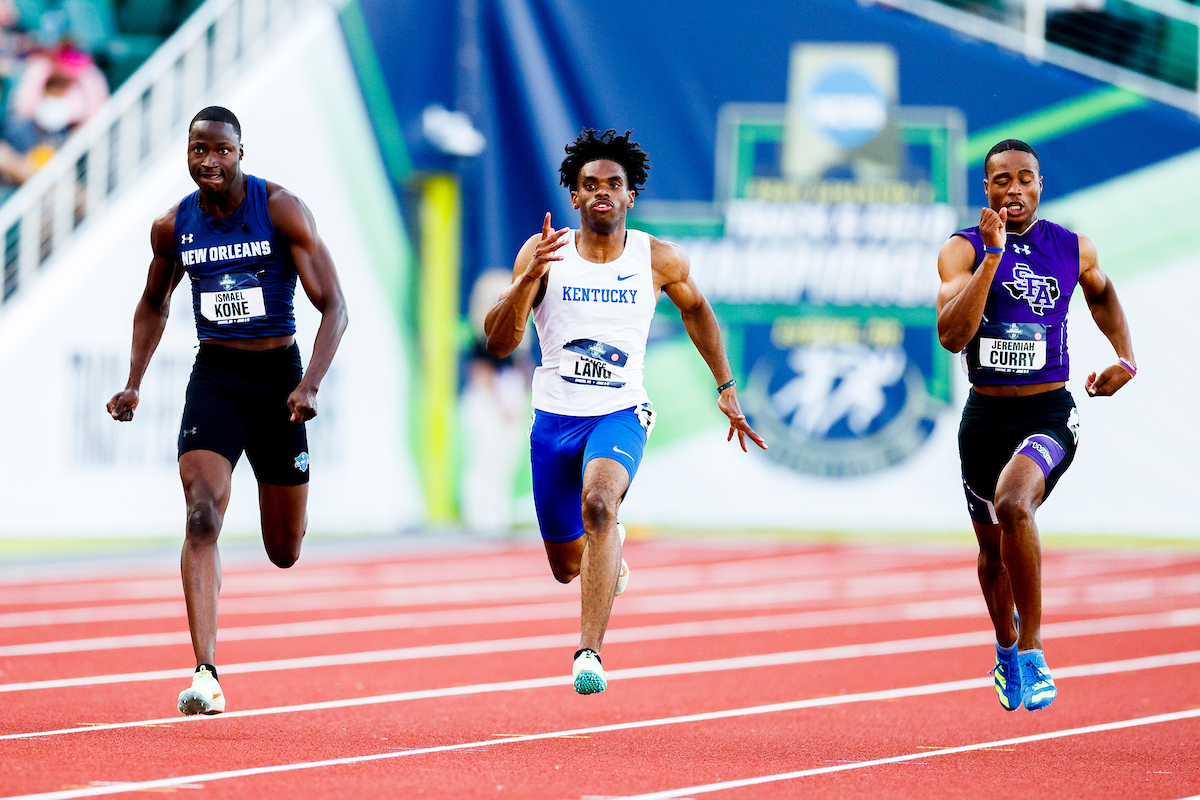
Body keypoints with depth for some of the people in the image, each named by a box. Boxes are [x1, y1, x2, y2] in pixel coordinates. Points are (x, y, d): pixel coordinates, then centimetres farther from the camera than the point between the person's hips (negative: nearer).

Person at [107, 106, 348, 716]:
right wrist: (134, 383, 11)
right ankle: (206, 672, -25)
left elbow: (333, 307, -10)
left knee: (284, 552, 9)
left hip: (278, 374, -1)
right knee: (202, 517, -21)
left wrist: (311, 385, -24)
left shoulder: (282, 210, -10)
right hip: (213, 376, 1)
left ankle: (287, 509, 50)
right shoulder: (173, 226, 0)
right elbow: (154, 303, 20)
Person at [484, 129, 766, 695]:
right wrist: (528, 279, -27)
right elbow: (499, 341, -11)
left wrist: (726, 387, 18)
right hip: (554, 418, 2)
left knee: (598, 502, -34)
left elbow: (695, 309, 19)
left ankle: (589, 652, -38)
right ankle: (610, 555, 52)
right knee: (567, 565, 12)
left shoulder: (658, 260, -3)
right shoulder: (543, 253, -5)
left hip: (619, 414, -2)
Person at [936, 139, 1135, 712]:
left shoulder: (1072, 249, 1)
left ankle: (1031, 653, -20)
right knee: (991, 542, 16)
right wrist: (993, 255, -26)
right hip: (984, 417, 2)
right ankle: (1006, 650, 46)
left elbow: (1101, 292, 25)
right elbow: (951, 336, -21)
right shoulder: (963, 250, -6)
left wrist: (1125, 357, 12)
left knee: (1013, 504, -30)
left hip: (1049, 416, -2)